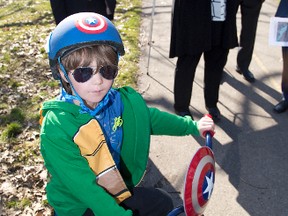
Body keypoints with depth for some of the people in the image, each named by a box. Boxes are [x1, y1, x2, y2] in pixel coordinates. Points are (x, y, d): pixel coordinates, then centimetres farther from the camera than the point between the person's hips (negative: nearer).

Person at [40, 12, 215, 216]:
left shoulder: (123, 101, -10)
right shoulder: (56, 127, -28)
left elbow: (151, 117, 10)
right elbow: (81, 184, -30)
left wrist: (192, 126, 11)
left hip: (118, 193, 6)